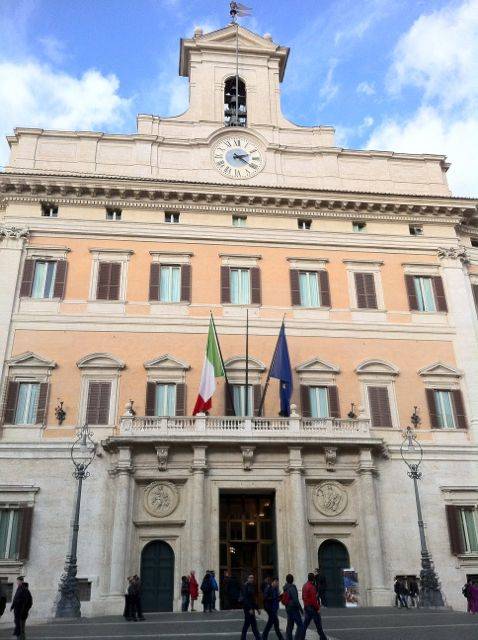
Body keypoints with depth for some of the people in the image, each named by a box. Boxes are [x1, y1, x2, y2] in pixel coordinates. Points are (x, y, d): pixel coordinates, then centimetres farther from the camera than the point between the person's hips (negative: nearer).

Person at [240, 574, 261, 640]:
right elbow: (245, 598, -20)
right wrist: (250, 608, -24)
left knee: (247, 624, 13)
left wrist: (257, 608, 18)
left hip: (251, 607, 9)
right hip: (248, 607, -9)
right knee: (253, 623, -7)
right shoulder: (246, 586, -13)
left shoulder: (252, 586, 13)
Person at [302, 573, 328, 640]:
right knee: (318, 623, 3)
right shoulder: (311, 587, -18)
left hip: (306, 607, 8)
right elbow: (313, 599, -21)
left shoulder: (304, 586, 11)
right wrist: (318, 608, -14)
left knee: (306, 623, 9)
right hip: (312, 607, -8)